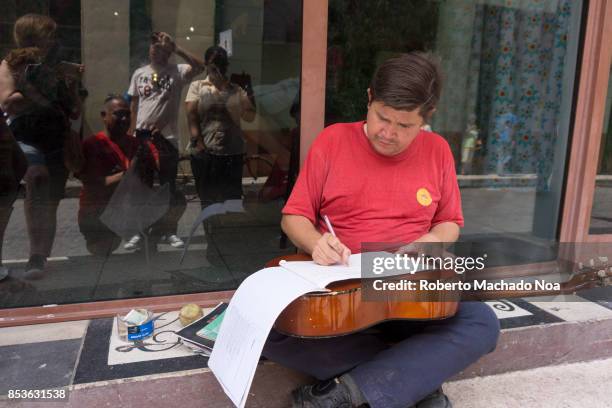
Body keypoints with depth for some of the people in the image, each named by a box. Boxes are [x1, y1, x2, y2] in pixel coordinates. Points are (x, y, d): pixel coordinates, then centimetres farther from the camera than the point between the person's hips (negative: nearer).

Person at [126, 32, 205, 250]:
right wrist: (131, 132, 8)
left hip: (167, 138, -3)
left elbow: (200, 66, -18)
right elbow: (133, 105, 12)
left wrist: (177, 49, -18)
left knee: (168, 188, 5)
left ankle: (170, 232, 18)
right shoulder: (139, 73, 10)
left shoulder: (177, 72, 0)